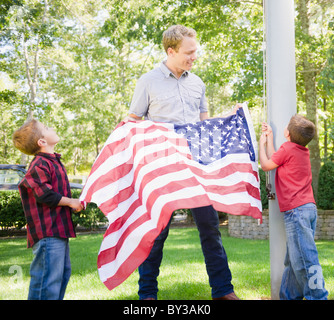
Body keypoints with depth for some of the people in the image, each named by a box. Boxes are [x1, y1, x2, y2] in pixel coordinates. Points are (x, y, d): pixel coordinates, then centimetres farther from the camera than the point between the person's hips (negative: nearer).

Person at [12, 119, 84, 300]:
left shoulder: (52, 162, 17)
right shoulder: (40, 165, -15)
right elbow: (45, 195, -22)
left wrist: (74, 202, 10)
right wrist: (71, 202, -10)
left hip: (59, 230, 11)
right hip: (48, 232, -11)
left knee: (63, 272, 19)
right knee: (49, 278, -8)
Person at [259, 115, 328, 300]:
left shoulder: (287, 148, -9)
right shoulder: (303, 151, 16)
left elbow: (266, 165, 3)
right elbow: (274, 160, 23)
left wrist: (262, 143, 17)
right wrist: (269, 137, 31)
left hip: (295, 210, -9)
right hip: (309, 208, 9)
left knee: (303, 259, -9)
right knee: (294, 259, 14)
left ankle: (317, 296, -9)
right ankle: (289, 295, 21)